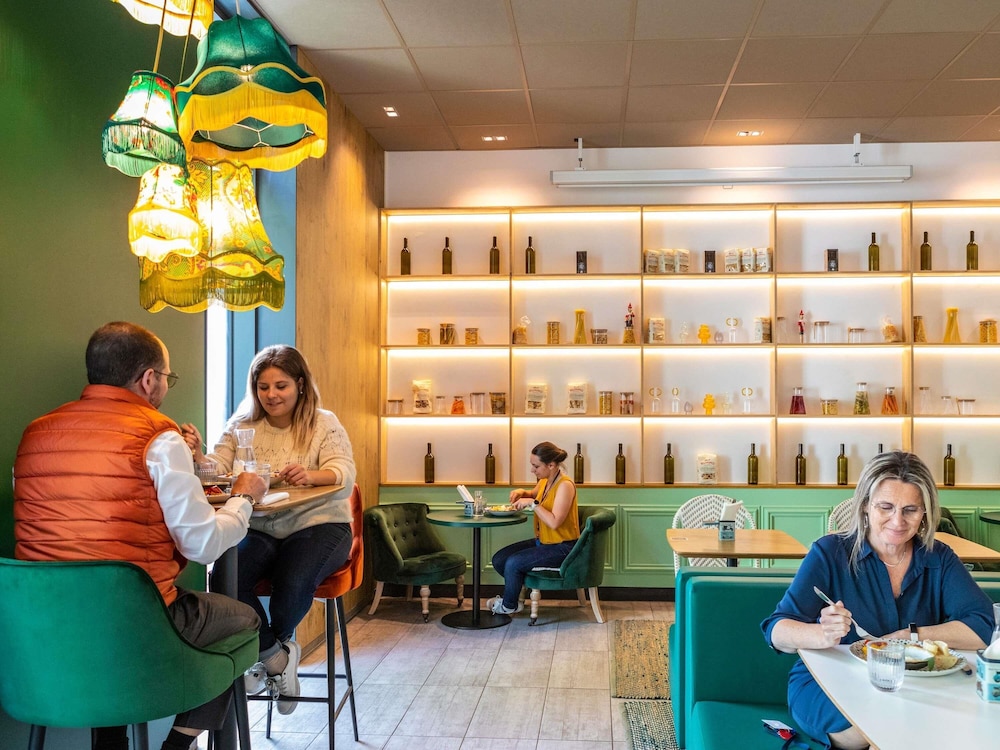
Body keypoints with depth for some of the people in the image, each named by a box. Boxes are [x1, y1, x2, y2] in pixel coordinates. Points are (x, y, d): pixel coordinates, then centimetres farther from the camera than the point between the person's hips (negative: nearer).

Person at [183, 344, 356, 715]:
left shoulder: (324, 424, 1)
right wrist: (198, 455, -27)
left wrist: (311, 475, -36)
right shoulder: (242, 425, 10)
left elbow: (345, 473, -14)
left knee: (292, 584, -31)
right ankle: (277, 656, -3)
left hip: (317, 525, -2)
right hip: (259, 528, 3)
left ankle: (268, 650, 7)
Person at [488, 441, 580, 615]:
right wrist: (522, 492, 6)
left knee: (513, 562, -20)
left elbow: (554, 522, -29)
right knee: (499, 560, -2)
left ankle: (509, 605, 6)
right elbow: (533, 494, 28)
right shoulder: (545, 480, 4)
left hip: (562, 547, -9)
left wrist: (533, 503, -25)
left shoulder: (565, 485, -21)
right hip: (543, 542, 9)